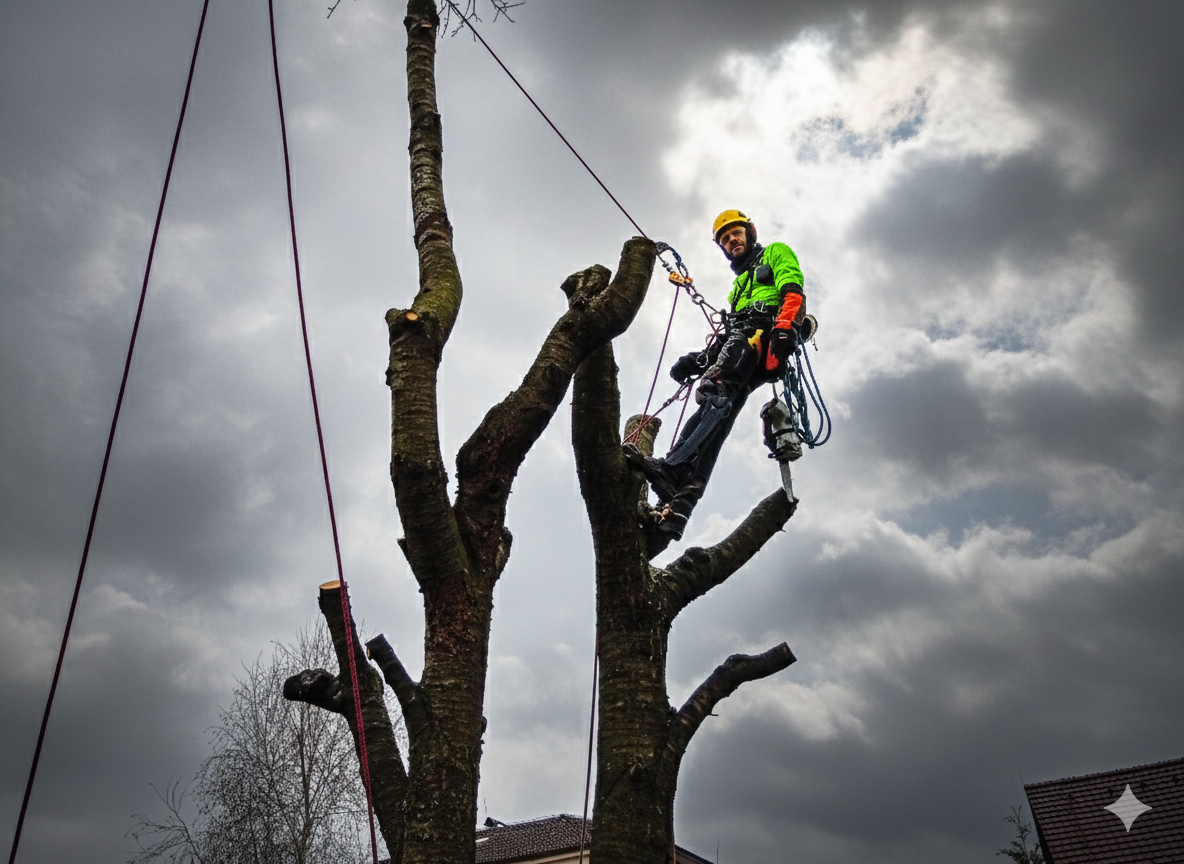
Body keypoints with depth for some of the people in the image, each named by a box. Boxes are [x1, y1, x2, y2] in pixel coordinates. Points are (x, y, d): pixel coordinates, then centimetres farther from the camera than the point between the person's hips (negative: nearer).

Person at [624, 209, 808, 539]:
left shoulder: (776, 253, 23)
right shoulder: (738, 284, 43)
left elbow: (793, 292, 2)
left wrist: (784, 329, -18)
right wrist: (701, 359, 12)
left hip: (766, 334, -6)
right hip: (741, 344, 6)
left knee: (716, 390, -31)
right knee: (719, 414, -18)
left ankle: (672, 468, -51)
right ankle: (680, 503, -37)